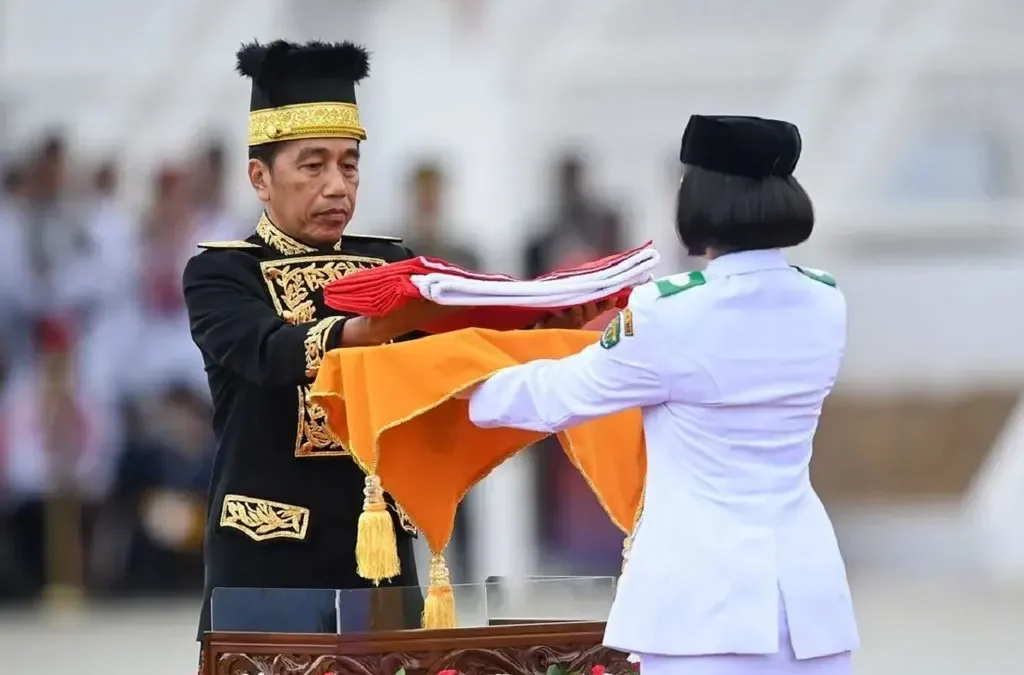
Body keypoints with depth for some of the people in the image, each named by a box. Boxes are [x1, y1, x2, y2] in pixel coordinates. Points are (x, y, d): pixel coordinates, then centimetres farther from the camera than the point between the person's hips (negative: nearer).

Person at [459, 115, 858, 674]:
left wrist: (463, 386, 21)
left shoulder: (670, 315, -12)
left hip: (706, 591, -5)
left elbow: (559, 396, 2)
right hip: (808, 587, 5)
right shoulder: (826, 306, 5)